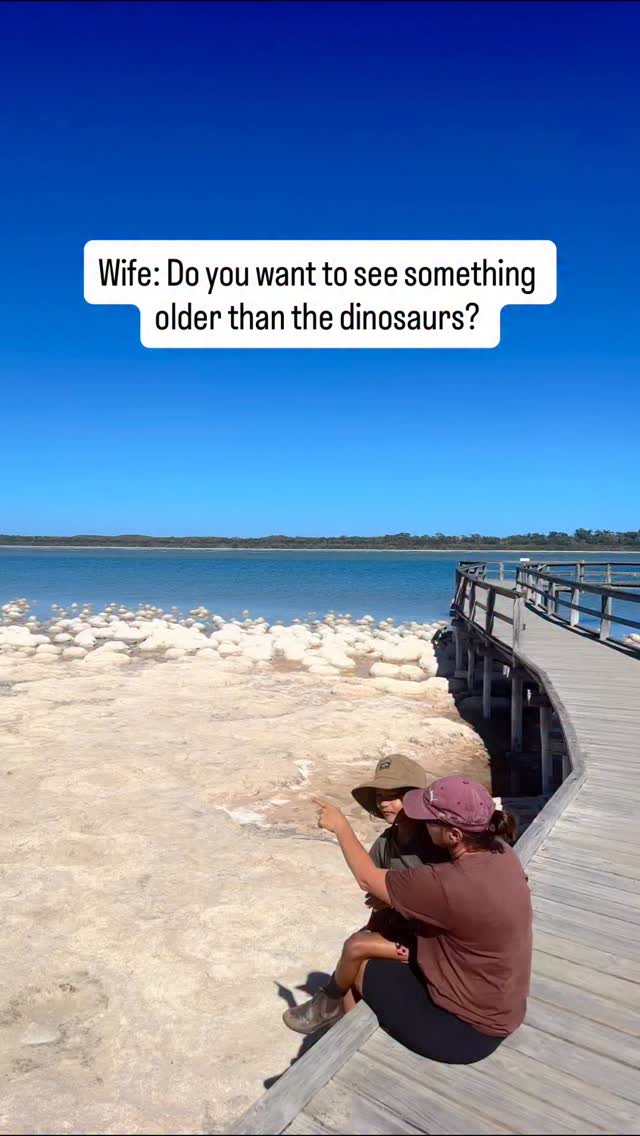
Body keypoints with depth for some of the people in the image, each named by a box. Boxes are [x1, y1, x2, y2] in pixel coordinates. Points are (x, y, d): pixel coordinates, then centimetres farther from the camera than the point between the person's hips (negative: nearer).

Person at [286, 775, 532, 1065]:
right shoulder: (500, 852, -11)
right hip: (498, 1007, 8)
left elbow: (367, 878, -21)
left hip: (468, 1029, -7)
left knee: (356, 960, 9)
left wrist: (340, 825, -6)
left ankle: (332, 1005, 39)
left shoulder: (453, 885, -35)